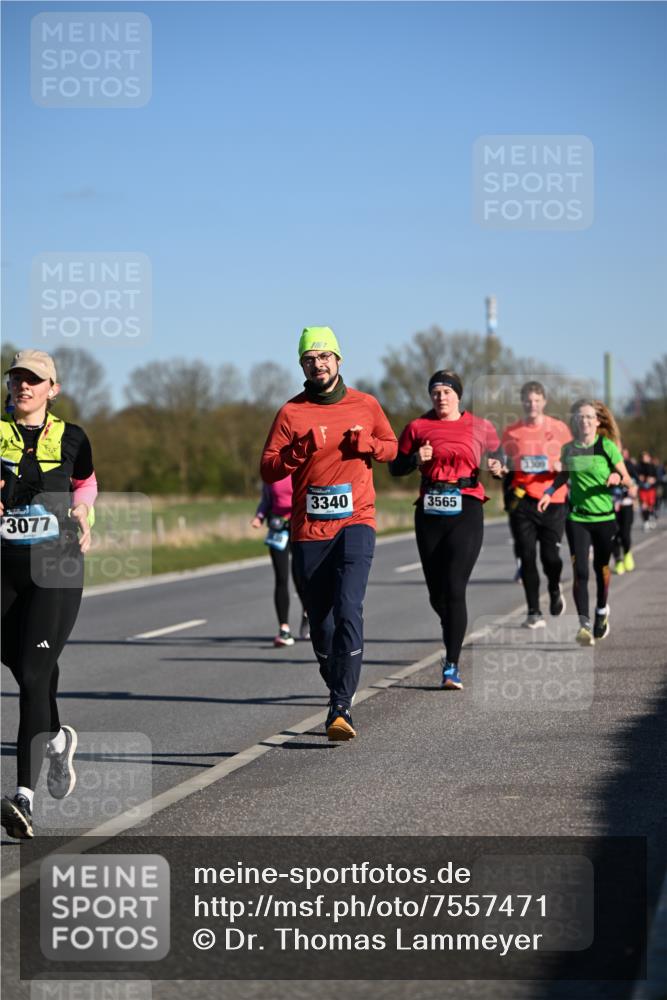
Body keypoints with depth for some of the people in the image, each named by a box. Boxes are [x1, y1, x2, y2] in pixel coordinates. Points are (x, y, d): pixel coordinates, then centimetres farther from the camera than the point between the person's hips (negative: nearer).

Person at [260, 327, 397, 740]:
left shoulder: (365, 405, 7)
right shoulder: (291, 413, 3)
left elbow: (391, 446, 20)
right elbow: (268, 470, 1)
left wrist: (366, 445, -1)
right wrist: (299, 451, -16)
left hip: (356, 523, -1)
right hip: (309, 530, 1)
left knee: (349, 610, -18)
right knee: (320, 622, 8)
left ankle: (341, 707, -21)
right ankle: (338, 691, 31)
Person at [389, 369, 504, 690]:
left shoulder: (479, 427, 5)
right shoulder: (418, 427, 6)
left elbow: (496, 451, 22)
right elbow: (395, 467, 11)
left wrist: (498, 467, 0)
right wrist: (416, 460, -9)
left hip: (466, 510, -2)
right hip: (429, 512, 2)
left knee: (454, 589, -13)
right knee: (436, 592, 8)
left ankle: (452, 666, -11)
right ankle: (453, 642, 37)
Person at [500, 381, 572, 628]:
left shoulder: (559, 428, 5)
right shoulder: (511, 432, 7)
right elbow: (503, 464, 16)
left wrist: (560, 466, -10)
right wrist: (512, 465, -7)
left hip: (553, 500, -1)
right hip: (522, 500, 1)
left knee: (550, 556, -5)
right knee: (527, 556, -5)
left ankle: (554, 589, 30)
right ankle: (534, 613, 2)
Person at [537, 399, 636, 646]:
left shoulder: (607, 446, -7)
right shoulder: (569, 449, 1)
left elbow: (626, 478, -3)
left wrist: (618, 478, -25)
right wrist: (549, 492, 4)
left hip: (605, 517, -1)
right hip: (577, 517, 1)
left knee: (601, 567, 13)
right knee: (579, 570, -11)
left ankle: (602, 610, 38)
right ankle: (584, 623, -12)